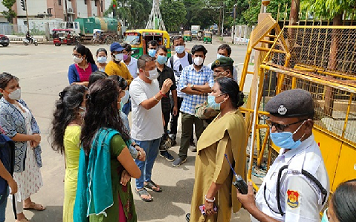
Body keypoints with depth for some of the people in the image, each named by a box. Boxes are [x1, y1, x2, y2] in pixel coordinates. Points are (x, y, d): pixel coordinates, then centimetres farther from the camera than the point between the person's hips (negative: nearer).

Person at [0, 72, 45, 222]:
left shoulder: (20, 102, 1)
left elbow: (32, 120, 7)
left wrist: (36, 135, -11)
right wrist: (33, 137, -16)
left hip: (30, 150, 8)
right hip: (17, 154, -8)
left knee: (29, 177, 25)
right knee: (17, 182, 10)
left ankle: (27, 202, 50)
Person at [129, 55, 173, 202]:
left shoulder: (154, 81, 4)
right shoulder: (136, 86, -21)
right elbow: (147, 105, -35)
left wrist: (161, 117, 19)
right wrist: (162, 92, -44)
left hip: (156, 129, 8)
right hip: (142, 132, -8)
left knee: (151, 158, 23)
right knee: (141, 161, 10)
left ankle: (147, 180, 43)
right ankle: (139, 187, 28)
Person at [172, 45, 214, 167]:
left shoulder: (208, 71, 0)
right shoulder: (186, 70, 3)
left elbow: (211, 88, -15)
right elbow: (182, 88, -10)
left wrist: (193, 86, -11)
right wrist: (202, 90, -12)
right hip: (187, 107, 1)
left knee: (201, 134, 10)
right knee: (185, 133, 12)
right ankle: (182, 156, 28)